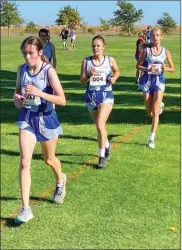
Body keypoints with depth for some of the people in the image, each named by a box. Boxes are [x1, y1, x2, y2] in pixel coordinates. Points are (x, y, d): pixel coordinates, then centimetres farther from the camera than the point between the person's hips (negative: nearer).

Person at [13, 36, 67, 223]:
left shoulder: (49, 70, -15)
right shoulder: (21, 70, -3)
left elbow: (62, 100, -19)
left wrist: (39, 93, -31)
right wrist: (17, 99, -9)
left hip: (46, 118, -2)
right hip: (26, 118, 3)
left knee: (49, 159, 18)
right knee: (24, 162, -11)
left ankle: (60, 181, 52)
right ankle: (25, 208, -7)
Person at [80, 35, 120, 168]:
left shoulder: (110, 60, -2)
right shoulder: (86, 61, 0)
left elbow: (117, 71, 16)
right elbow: (82, 80, -1)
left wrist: (113, 78, -5)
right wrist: (89, 76, -21)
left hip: (106, 95, -3)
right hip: (91, 95, 3)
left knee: (100, 124, -17)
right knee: (99, 125, 17)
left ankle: (102, 157, -9)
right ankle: (107, 145, 47)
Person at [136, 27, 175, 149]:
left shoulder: (165, 51, 0)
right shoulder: (146, 50, 0)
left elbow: (173, 68, 6)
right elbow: (138, 65, 5)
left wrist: (165, 68, -15)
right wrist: (146, 69, -15)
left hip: (159, 80, -1)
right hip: (147, 80, 1)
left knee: (155, 112, -10)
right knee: (149, 112, 10)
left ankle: (152, 138, -5)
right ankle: (159, 105, 47)